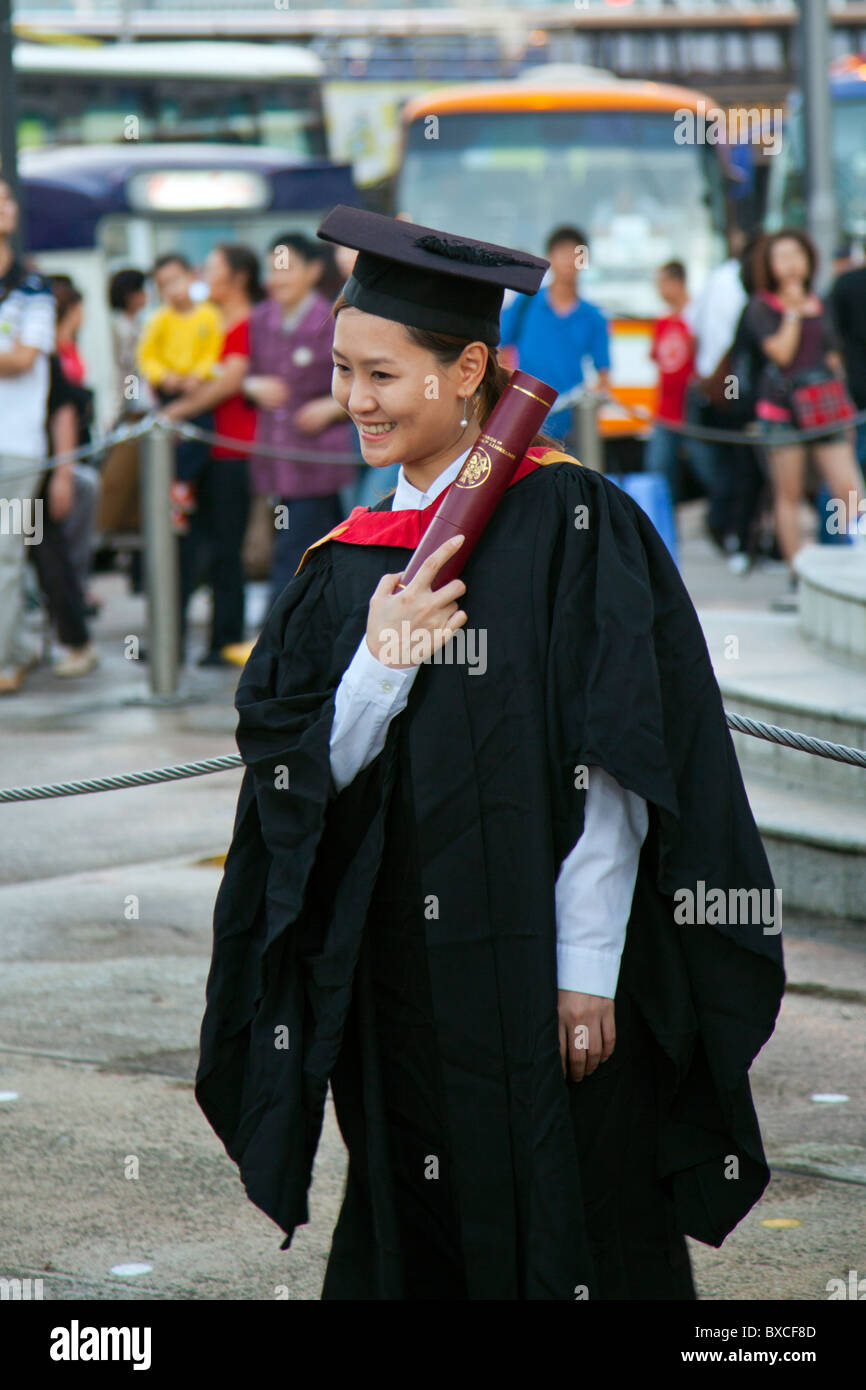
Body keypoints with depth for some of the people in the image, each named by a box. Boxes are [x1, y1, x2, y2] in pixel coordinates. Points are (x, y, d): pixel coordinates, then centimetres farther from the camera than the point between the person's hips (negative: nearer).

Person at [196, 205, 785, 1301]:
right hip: (400, 988, 5)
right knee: (416, 1249, 10)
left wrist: (588, 973, -15)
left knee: (567, 1245, 1)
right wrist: (380, 669, -13)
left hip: (545, 973, -5)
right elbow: (298, 776, 4)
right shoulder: (349, 561, 10)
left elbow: (613, 775, -11)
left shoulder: (571, 522, -7)